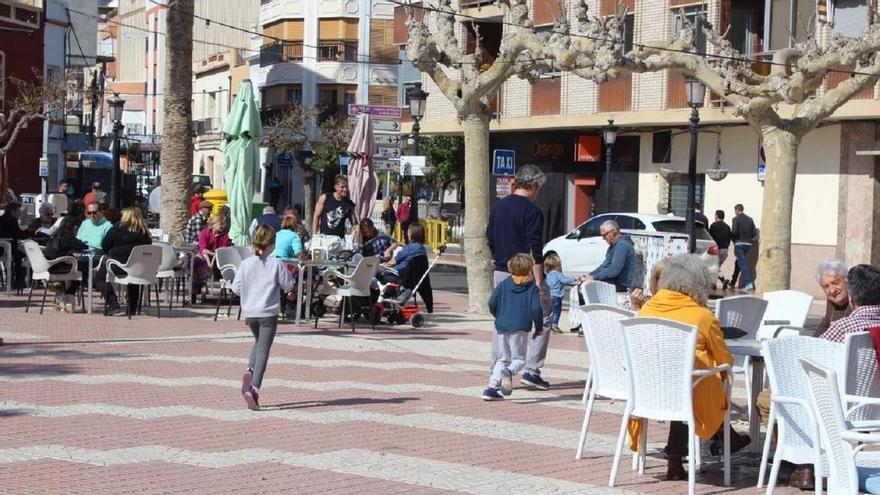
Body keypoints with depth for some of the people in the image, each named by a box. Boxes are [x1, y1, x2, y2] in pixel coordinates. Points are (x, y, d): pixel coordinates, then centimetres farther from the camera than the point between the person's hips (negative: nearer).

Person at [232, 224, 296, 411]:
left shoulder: (245, 264, -3)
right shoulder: (276, 264, -10)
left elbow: (236, 288, 0)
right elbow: (287, 285, -3)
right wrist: (289, 274, 15)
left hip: (249, 312, 4)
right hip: (268, 313, -4)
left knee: (259, 342, 28)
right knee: (263, 350, -3)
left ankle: (249, 371, 3)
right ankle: (254, 388, -14)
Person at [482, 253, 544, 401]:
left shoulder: (503, 285, 8)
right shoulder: (532, 288, -1)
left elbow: (492, 303, 3)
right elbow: (536, 309, -10)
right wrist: (539, 327, 4)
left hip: (501, 327, 3)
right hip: (520, 329, -3)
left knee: (501, 359, 15)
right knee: (519, 359, 8)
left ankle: (491, 388, 4)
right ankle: (509, 372, -26)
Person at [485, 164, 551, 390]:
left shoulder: (498, 207, 9)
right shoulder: (532, 211, -12)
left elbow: (490, 240, 14)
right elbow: (535, 250, -16)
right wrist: (538, 281, -16)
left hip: (501, 273, 7)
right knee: (543, 319, 5)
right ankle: (532, 370, -2)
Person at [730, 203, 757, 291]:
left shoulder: (736, 219, -7)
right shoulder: (750, 219, 11)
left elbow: (734, 232, -18)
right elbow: (754, 233, 6)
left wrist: (731, 237, 2)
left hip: (739, 244, -7)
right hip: (748, 244, 7)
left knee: (742, 263, -10)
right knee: (738, 263, 20)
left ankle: (748, 283, -22)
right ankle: (733, 282, 28)